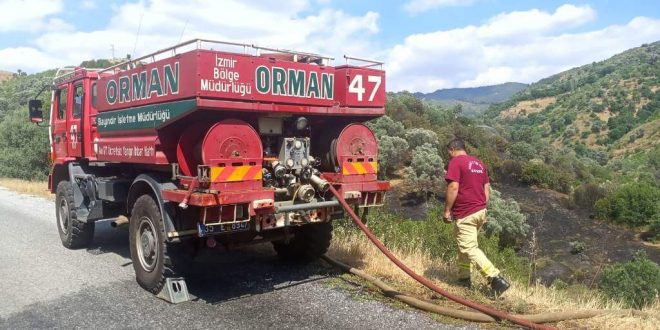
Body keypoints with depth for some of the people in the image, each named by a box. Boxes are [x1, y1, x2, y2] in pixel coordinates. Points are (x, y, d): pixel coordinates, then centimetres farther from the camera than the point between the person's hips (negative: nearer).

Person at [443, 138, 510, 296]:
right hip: (480, 211, 9)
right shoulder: (479, 163, 15)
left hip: (465, 214, -9)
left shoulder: (455, 162, -10)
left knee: (470, 248, -7)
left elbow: (453, 188, -19)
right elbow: (487, 188, 16)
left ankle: (496, 278, -14)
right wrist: (483, 209, 21)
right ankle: (464, 278, 26)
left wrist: (447, 210, -12)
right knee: (465, 244, 20)